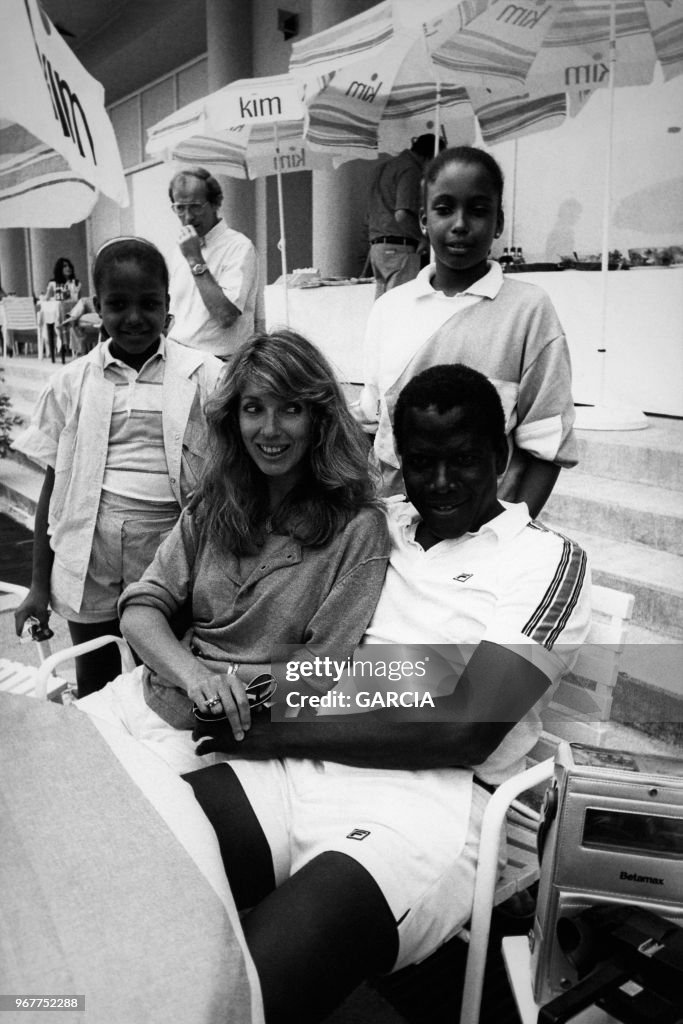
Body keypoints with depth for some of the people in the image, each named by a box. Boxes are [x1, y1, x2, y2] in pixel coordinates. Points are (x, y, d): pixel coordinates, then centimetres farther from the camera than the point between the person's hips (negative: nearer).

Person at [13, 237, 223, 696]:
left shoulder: (204, 376, -3)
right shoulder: (72, 383, 3)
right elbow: (54, 485, 7)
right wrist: (39, 585, 8)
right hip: (88, 559, 2)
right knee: (94, 690, 17)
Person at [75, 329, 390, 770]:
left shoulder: (358, 529, -11)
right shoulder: (214, 506, 6)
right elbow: (141, 608, 1)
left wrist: (227, 679, -16)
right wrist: (196, 676, -18)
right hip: (145, 693, 5)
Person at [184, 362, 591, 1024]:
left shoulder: (548, 560, 2)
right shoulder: (376, 525, 19)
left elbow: (464, 731, -9)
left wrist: (279, 732, -9)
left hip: (426, 800, -4)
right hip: (301, 766, 5)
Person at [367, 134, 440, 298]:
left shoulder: (383, 167, 21)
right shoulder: (411, 170, -7)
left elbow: (369, 216, 22)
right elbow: (402, 214, -19)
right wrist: (421, 239, -6)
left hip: (376, 246, 9)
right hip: (399, 247, -9)